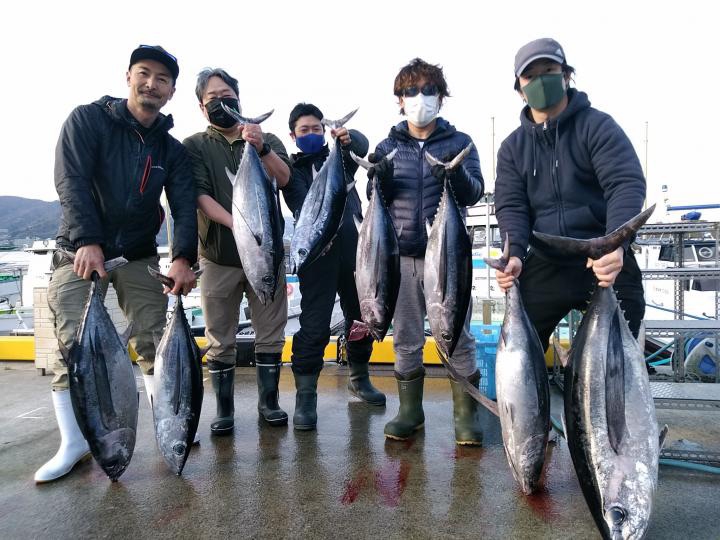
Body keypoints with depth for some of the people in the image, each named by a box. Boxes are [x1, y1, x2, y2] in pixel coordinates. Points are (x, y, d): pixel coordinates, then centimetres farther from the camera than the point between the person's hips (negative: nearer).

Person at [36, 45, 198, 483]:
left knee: (156, 343, -1)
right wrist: (87, 241, -28)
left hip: (140, 257, 3)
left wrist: (183, 257, -23)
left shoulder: (173, 150, 4)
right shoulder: (88, 120, -4)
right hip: (80, 252, -2)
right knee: (73, 346, -5)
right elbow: (72, 181, -15)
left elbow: (185, 207, -7)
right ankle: (74, 444, 7)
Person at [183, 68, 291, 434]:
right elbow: (200, 195, -8)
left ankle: (268, 401, 20)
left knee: (271, 334, 6)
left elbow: (284, 179, -6)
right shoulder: (195, 146, 6)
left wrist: (262, 148, -25)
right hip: (218, 256, -1)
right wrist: (235, 223, -25)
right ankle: (224, 410, 16)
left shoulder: (267, 140, 11)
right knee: (220, 340, 4)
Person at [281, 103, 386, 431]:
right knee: (315, 324, -10)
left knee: (361, 317, 11)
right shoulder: (293, 168, 10)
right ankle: (305, 395, 0)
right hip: (317, 253, -3)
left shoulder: (340, 157, 15)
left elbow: (362, 146, -8)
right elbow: (300, 205, -9)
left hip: (354, 247, 3)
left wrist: (349, 137, -30)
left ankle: (359, 378, 30)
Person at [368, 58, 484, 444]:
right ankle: (410, 410, 22)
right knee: (405, 338, 8)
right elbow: (379, 199, 7)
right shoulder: (388, 146, 11)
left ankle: (466, 413, 15)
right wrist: (379, 179, -15)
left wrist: (457, 175, -26)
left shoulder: (459, 142, 6)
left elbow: (475, 192, -4)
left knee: (457, 336, 2)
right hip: (401, 253, 2)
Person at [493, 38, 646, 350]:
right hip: (543, 267, 3)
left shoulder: (597, 126, -5)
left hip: (606, 265, -2)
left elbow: (626, 184, -17)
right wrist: (514, 254, -23)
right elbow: (510, 206, -3)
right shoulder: (512, 147, 6)